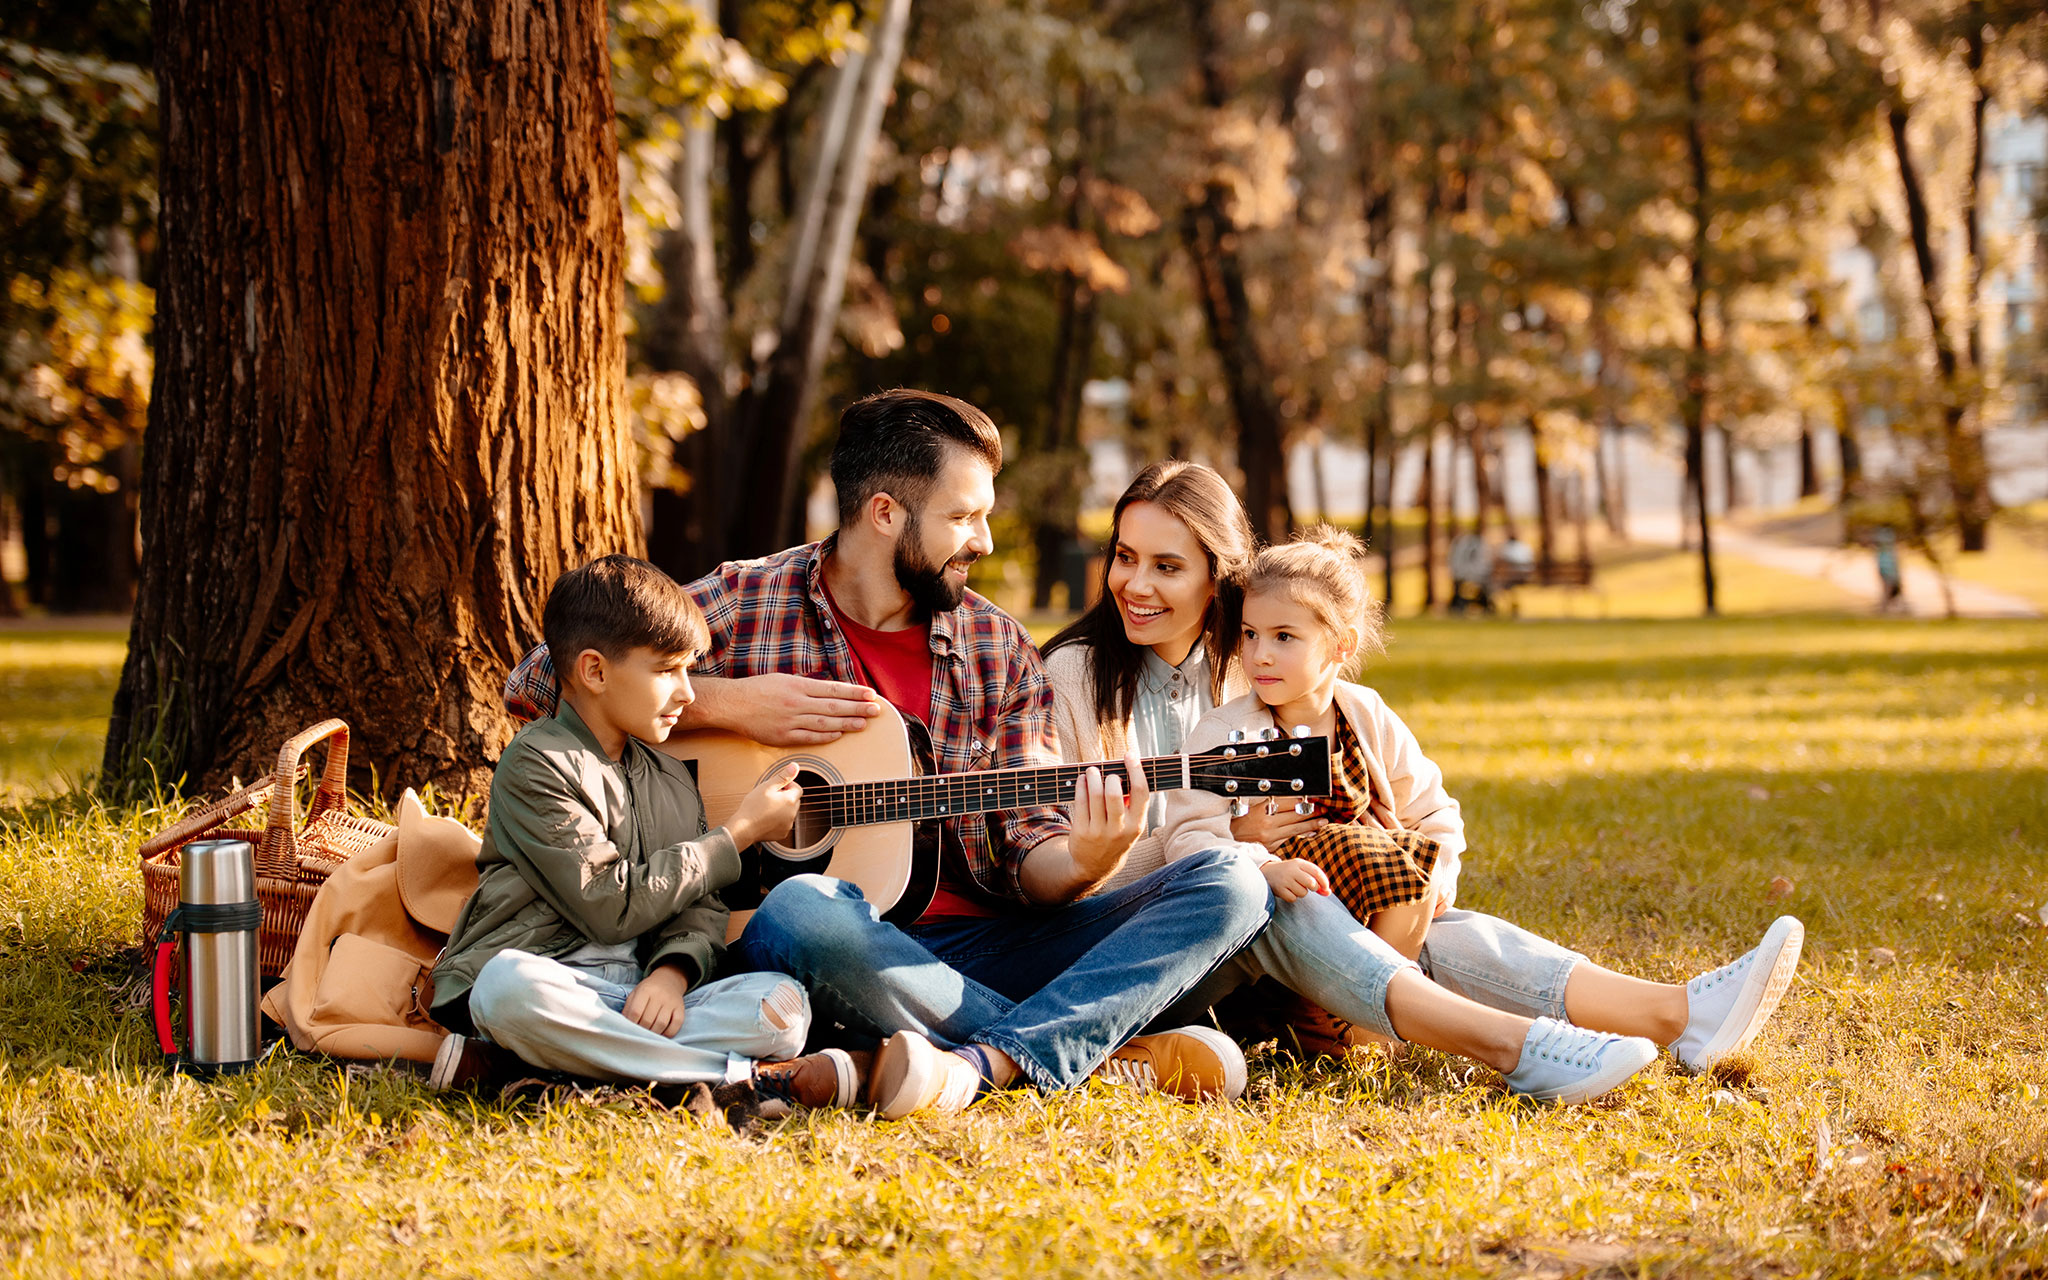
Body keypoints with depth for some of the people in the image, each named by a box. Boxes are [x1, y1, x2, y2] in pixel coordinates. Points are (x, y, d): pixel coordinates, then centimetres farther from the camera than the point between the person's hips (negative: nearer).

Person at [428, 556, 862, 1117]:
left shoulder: (673, 781, 21)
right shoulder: (537, 763, -3)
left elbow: (702, 909, 13)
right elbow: (608, 908, -11)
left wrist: (674, 970, -13)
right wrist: (736, 836, -2)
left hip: (644, 992, 6)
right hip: (544, 973, -6)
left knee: (783, 1002, -19)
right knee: (513, 986, -41)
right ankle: (746, 1079, -36)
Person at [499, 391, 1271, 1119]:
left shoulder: (997, 651, 11)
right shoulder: (742, 606, 2)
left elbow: (1028, 849, 7)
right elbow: (537, 683, 1)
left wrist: (1082, 864, -18)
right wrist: (725, 704, -10)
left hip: (973, 948, 4)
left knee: (1231, 883, -13)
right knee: (800, 912, -41)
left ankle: (983, 1064, -34)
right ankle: (1106, 1057, -27)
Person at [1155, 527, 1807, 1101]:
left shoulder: (1369, 720, 7)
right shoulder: (1222, 735, -7)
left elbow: (1434, 811, 16)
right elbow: (1190, 838, -18)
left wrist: (1437, 875, -5)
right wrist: (1267, 871, -37)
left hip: (1371, 917, 5)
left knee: (1460, 938, -25)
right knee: (1293, 915, -41)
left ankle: (1678, 1014, -43)